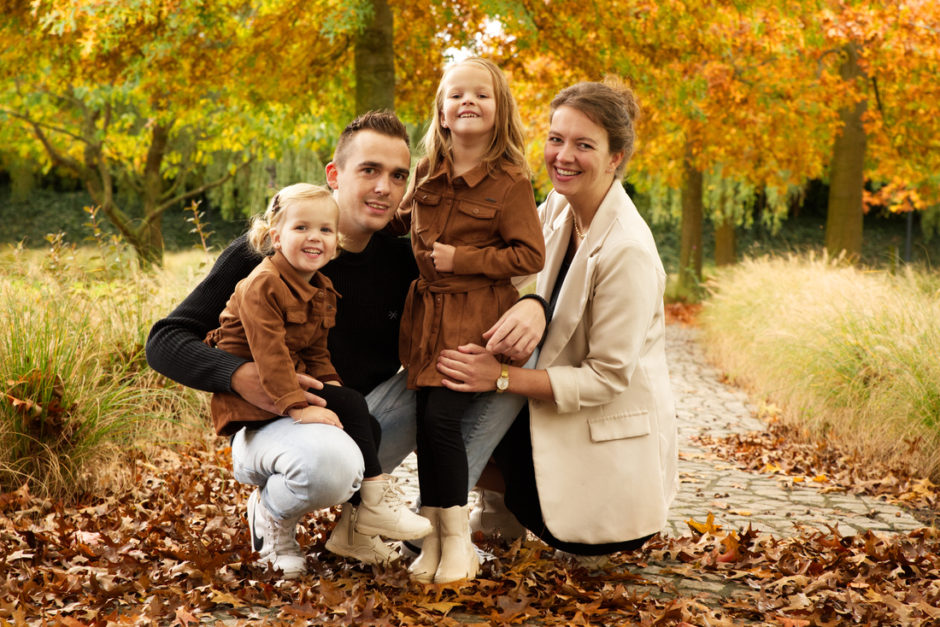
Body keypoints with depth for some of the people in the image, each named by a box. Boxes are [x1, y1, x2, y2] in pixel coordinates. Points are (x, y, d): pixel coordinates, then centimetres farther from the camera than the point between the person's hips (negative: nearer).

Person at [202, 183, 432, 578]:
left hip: (293, 382, 10)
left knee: (369, 427, -1)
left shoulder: (322, 291, 11)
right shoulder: (262, 286, -18)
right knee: (351, 408, -21)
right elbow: (269, 355, -25)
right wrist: (298, 405, -31)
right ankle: (375, 500, -7)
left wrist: (330, 387, 0)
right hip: (251, 392, -9)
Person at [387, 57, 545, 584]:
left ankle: (457, 539, 2)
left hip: (478, 318, -5)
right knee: (428, 419, 1)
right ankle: (435, 534, 13)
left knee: (442, 417, -14)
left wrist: (462, 257, -15)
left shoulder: (510, 181, -7)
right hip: (428, 313, 5)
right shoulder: (428, 174, 10)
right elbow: (404, 221, 30)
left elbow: (531, 256, -10)